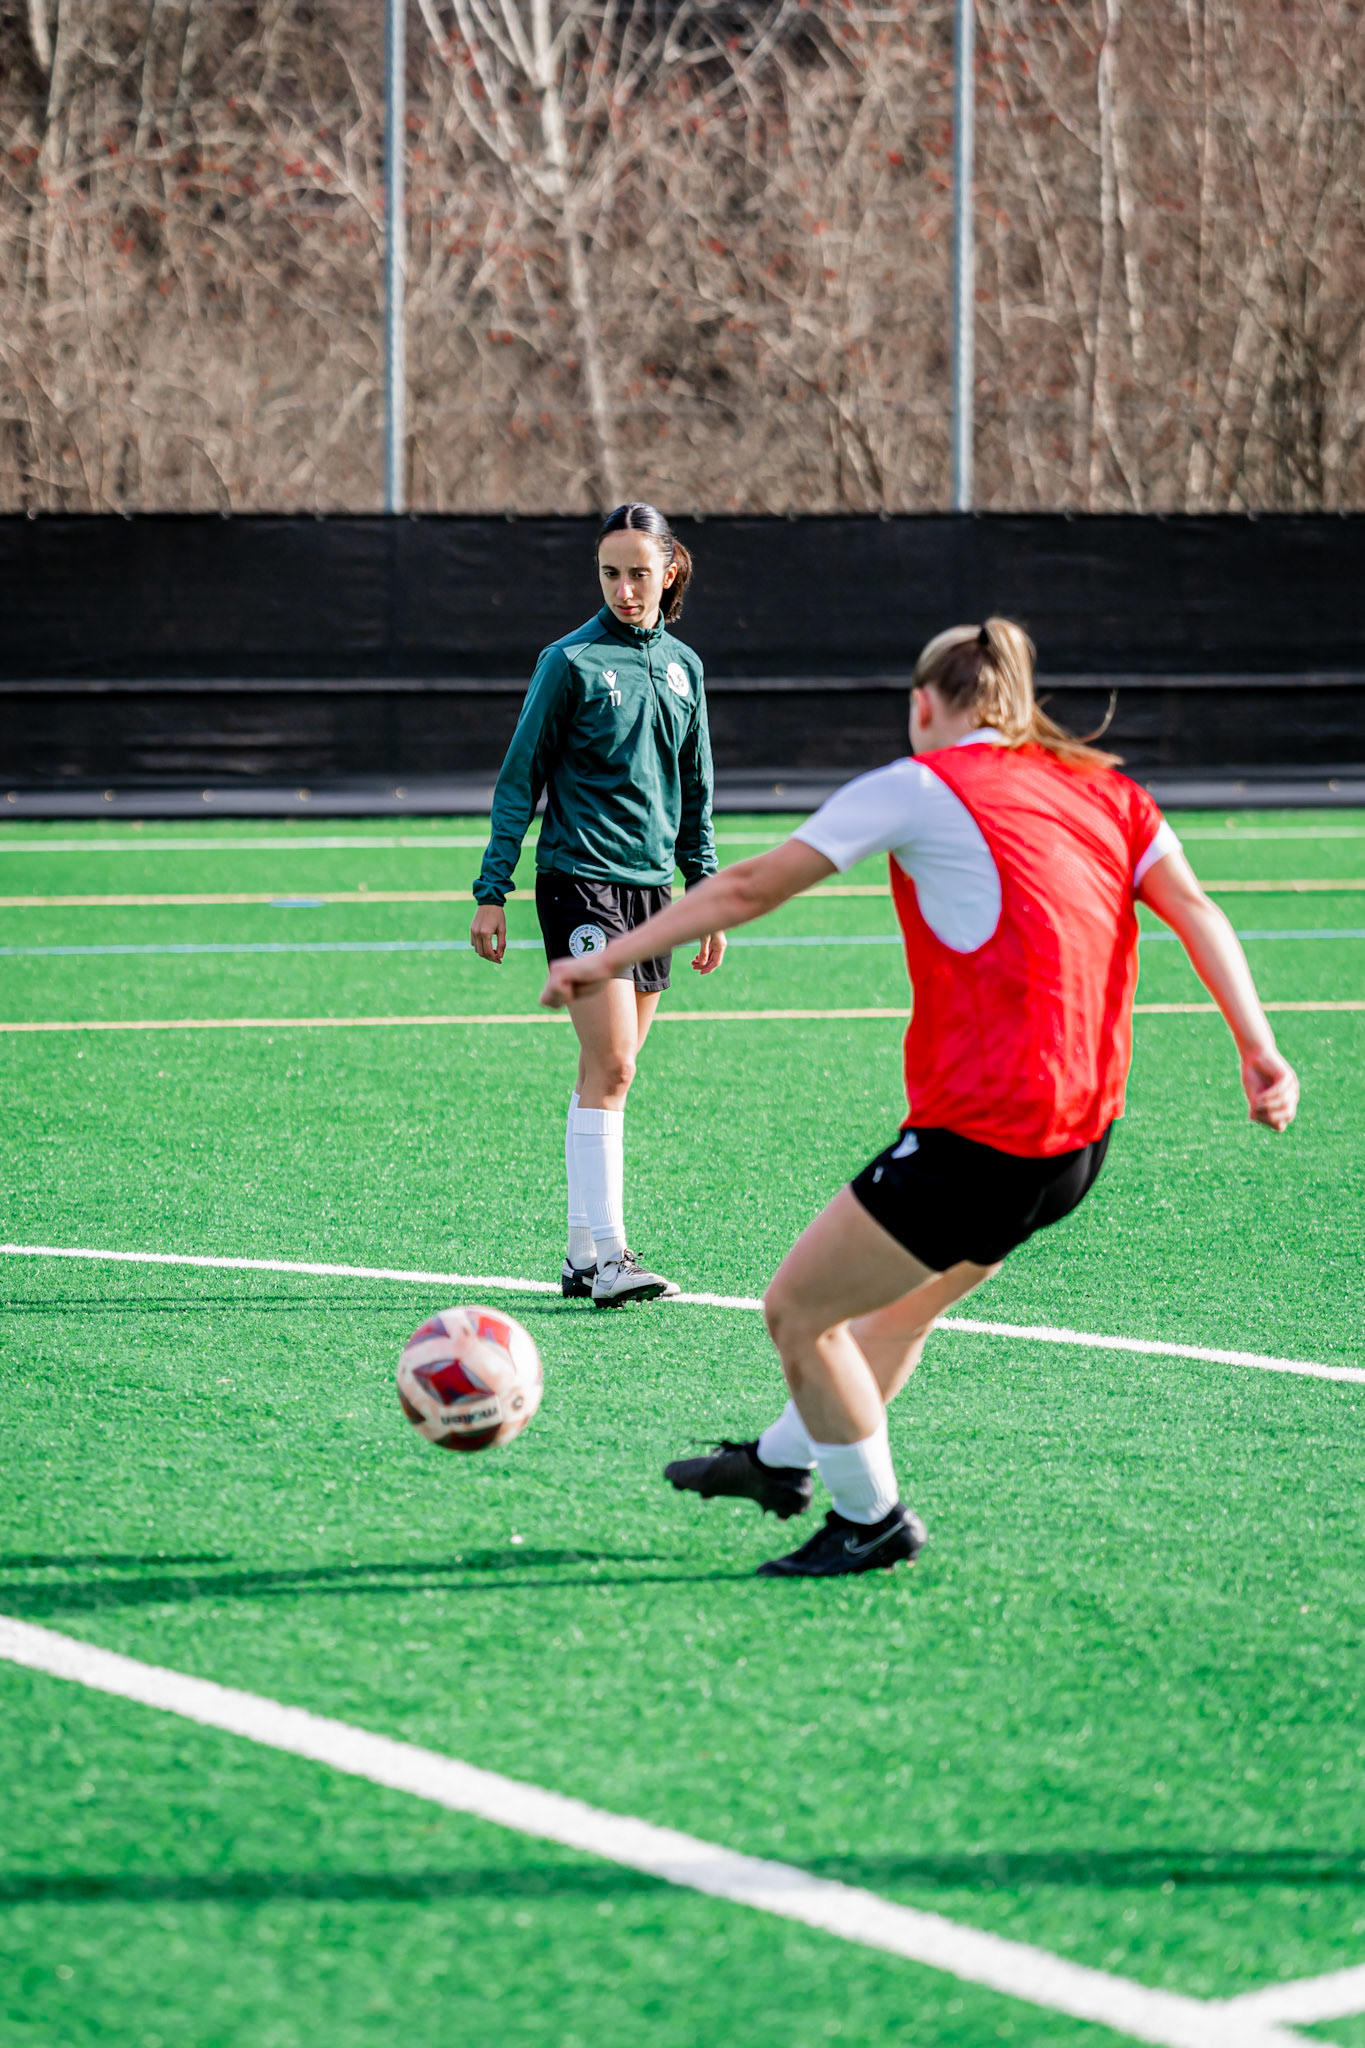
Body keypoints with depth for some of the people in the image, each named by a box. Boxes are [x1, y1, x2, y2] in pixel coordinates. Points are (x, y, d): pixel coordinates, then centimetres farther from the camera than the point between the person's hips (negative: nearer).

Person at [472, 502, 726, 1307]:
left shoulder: (682, 666, 12)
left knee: (609, 1072, 8)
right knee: (611, 1066, -15)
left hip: (652, 886, 6)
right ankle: (607, 1256, -17)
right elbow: (521, 780, -3)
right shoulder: (572, 661, -5)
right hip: (581, 877, -6)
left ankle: (583, 1254, 13)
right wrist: (492, 890, -7)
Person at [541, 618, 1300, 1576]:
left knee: (797, 1310, 8)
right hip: (1083, 1135, 8)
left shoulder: (920, 787, -2)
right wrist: (1259, 1050, -7)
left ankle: (872, 1518, 18)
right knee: (908, 1297, 28)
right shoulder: (1109, 791, 13)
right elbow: (1194, 909, 0)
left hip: (981, 1134, -8)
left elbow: (750, 888, 0)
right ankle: (784, 1461, 46)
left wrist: (609, 958, 7)